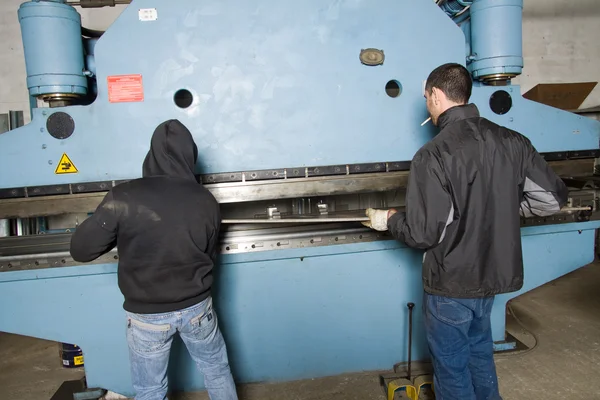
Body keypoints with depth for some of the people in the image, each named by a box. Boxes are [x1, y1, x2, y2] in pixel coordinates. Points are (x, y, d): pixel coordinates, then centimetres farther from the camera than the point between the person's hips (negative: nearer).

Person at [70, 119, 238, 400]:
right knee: (216, 370, 25)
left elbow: (81, 250, -11)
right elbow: (210, 255, 2)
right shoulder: (205, 200, -11)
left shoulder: (123, 198, -19)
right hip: (196, 307, 2)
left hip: (146, 314, -1)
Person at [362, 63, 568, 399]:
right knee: (480, 351, 29)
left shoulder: (434, 154, -24)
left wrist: (388, 219, -4)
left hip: (451, 282, -6)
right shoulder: (512, 141, -6)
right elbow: (553, 199, -1)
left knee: (451, 364, 16)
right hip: (495, 272, 6)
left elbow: (422, 234, -23)